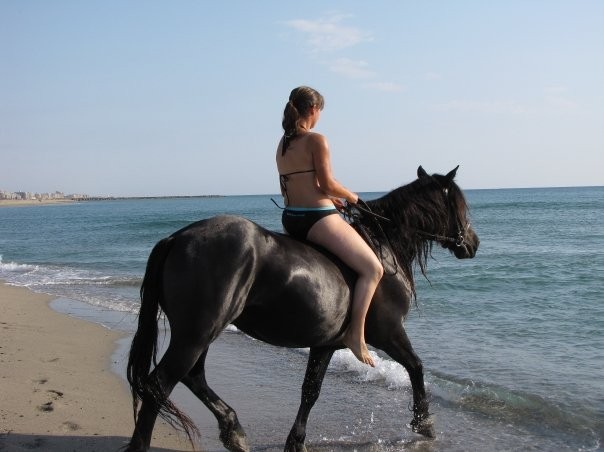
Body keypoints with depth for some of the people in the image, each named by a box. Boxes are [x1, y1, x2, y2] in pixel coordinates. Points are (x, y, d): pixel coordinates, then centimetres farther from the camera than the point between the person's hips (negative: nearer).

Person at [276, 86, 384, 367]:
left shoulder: (282, 144, 13)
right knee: (372, 269, -4)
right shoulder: (316, 140, -12)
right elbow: (327, 184, -15)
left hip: (290, 219, 9)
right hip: (318, 219, -9)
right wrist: (352, 197, 4)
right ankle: (355, 334, -9)